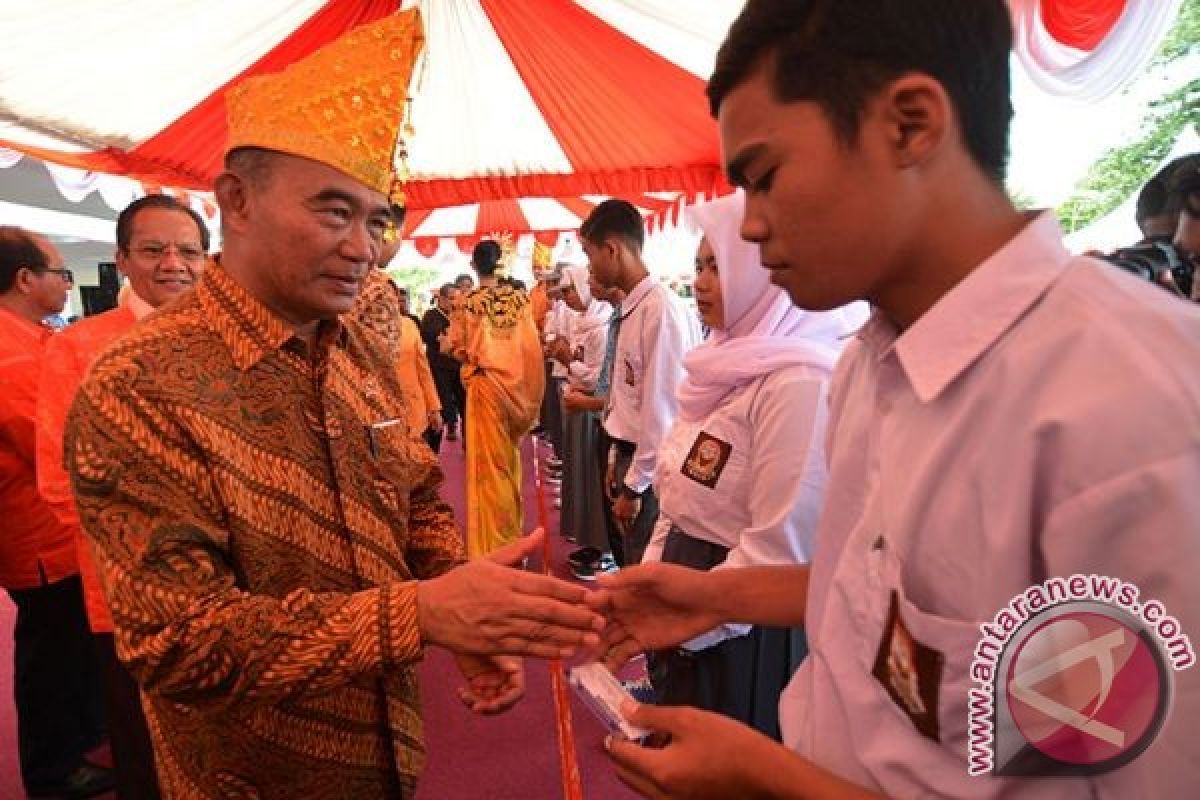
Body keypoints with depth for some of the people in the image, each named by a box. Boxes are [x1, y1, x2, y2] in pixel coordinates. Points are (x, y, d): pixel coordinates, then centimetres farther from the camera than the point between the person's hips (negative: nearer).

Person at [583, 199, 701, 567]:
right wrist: (618, 461, 16)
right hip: (632, 457, 8)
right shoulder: (631, 308, 7)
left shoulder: (661, 309, -20)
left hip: (650, 471, -8)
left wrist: (634, 486, -14)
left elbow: (662, 411, -20)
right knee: (636, 565, 21)